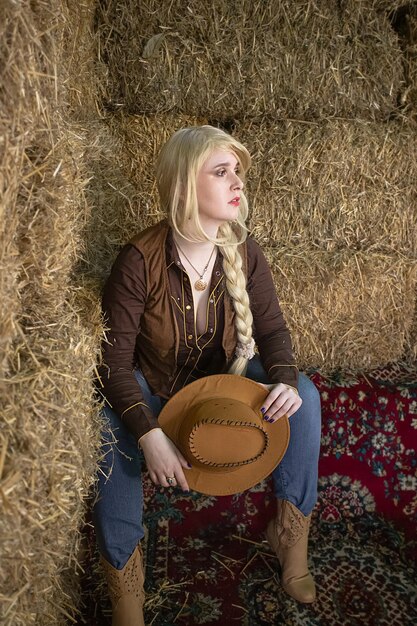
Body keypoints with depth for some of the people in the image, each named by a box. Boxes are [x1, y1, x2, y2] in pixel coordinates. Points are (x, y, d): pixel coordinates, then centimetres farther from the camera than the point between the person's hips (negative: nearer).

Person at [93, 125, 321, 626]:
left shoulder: (243, 253, -14)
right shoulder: (139, 260, -25)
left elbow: (271, 328, -5)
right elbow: (115, 362, -22)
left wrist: (284, 381, -27)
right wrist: (150, 435, -35)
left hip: (224, 378, 4)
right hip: (152, 387, -3)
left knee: (303, 394, -18)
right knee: (110, 436, -32)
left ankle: (290, 532, -1)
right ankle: (124, 585, -14)